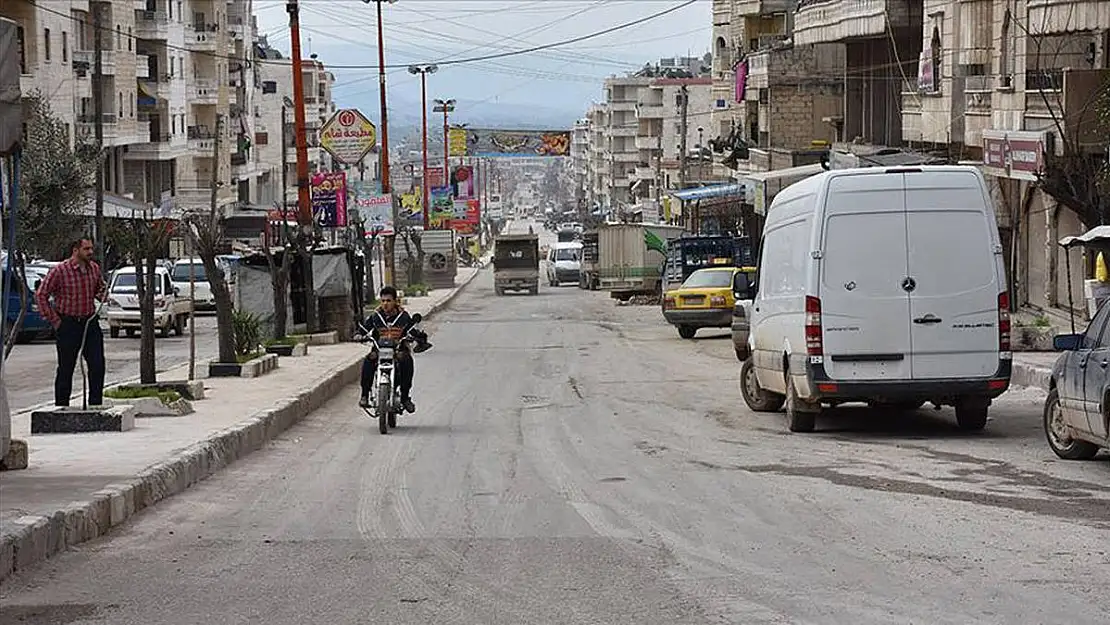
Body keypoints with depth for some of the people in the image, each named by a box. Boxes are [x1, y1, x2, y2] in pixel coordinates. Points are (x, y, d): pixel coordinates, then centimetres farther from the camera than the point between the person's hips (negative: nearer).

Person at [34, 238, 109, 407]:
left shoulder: (94, 268, 6)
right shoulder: (59, 271, -11)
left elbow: (101, 287, 25)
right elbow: (41, 295, -8)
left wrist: (103, 296, 1)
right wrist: (54, 320, -9)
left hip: (90, 322, 5)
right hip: (68, 324, -5)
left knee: (97, 366, 1)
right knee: (66, 368, 3)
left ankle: (96, 404, 10)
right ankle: (61, 405, 12)